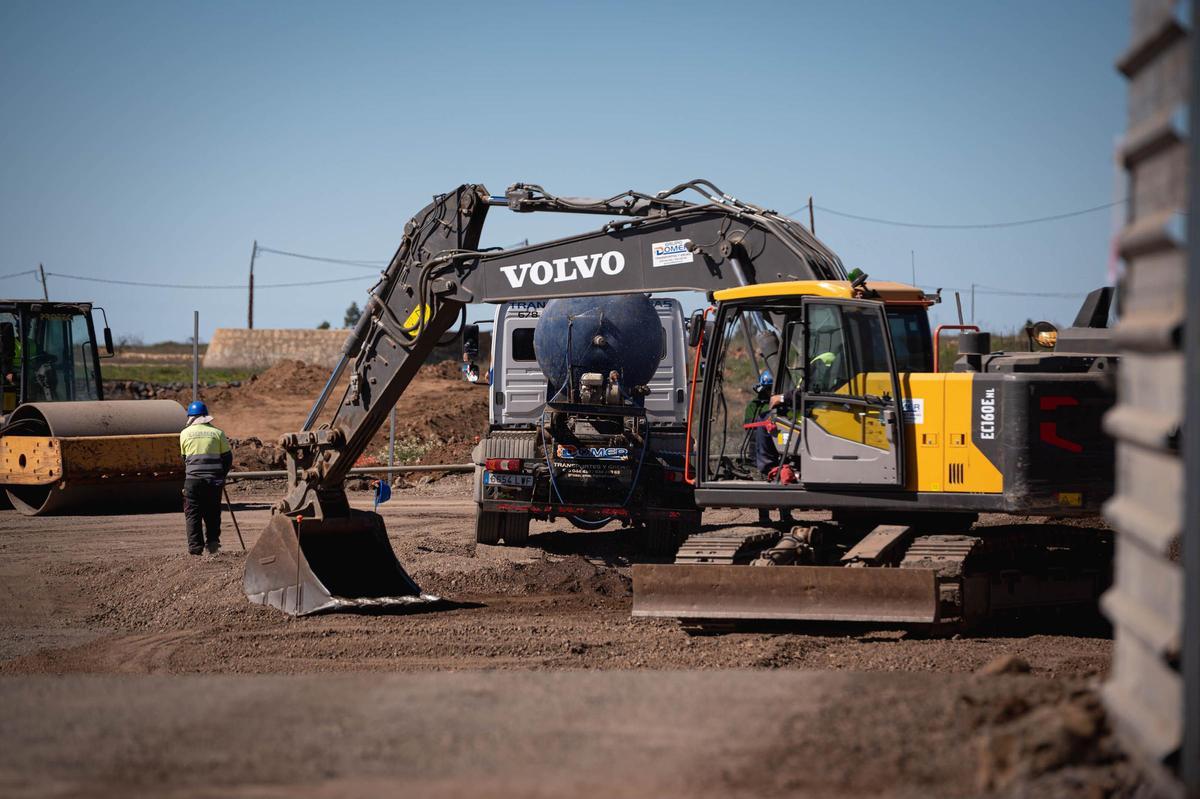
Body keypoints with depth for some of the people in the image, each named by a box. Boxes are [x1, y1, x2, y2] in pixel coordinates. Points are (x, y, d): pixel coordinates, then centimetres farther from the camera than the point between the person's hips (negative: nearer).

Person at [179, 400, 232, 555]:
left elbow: (184, 458, 14)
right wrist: (221, 476, 17)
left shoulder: (185, 433, 5)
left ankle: (195, 547, -2)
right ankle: (213, 544, 7)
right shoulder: (217, 433, 3)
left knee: (193, 514, 4)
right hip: (214, 481, 1)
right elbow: (227, 457, 5)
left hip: (193, 480, -1)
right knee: (213, 514, 12)